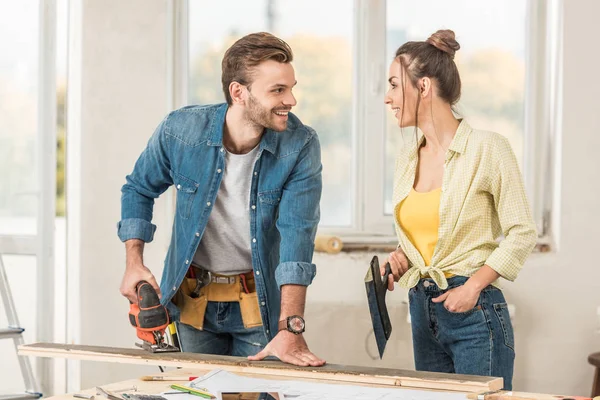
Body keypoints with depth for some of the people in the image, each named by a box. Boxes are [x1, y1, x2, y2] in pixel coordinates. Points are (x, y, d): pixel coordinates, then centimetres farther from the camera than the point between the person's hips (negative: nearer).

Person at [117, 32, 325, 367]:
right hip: (192, 298, 1)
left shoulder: (301, 146, -19)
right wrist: (134, 263, -6)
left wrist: (291, 329, -35)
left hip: (260, 302, -1)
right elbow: (139, 189, 4)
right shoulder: (181, 130, -16)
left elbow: (297, 235, -27)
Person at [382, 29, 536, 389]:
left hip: (475, 312, -7)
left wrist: (475, 285, -16)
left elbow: (522, 234, -8)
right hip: (423, 311, 7)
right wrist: (401, 259, 2)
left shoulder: (488, 149, -9)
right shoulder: (408, 158, 11)